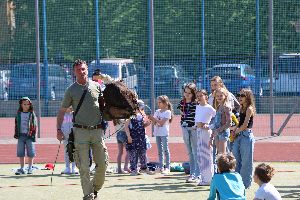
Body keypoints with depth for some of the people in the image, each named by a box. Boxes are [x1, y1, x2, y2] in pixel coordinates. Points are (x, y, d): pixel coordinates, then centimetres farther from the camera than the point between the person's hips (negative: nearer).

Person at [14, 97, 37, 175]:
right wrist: (16, 134, 4)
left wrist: (33, 134, -8)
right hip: (21, 135, 3)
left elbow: (34, 125, 0)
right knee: (21, 153, 4)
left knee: (30, 153, 1)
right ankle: (22, 168, 11)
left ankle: (30, 168, 11)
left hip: (29, 136, -3)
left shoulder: (32, 114, 1)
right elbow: (16, 124, 12)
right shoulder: (19, 114, 8)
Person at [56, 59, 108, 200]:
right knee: (84, 167, -5)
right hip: (80, 131, -2)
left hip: (97, 130, 2)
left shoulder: (96, 87, 9)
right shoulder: (71, 90, 4)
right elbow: (62, 111, 8)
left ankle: (95, 187, 25)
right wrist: (59, 129, -1)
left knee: (102, 164, 2)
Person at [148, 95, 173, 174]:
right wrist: (152, 119, -11)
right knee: (159, 150, 8)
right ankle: (161, 167, 11)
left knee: (166, 150, -4)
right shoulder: (157, 111, 12)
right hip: (157, 133, 6)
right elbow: (154, 122, 8)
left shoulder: (167, 112, -7)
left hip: (164, 133, -6)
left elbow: (162, 122, -16)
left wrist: (153, 118, -17)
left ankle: (167, 167, -2)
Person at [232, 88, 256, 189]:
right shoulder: (242, 109, 15)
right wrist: (235, 131, 3)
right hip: (239, 137, 9)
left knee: (246, 161, -1)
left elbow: (245, 125, -14)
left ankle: (246, 183, 5)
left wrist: (236, 131, -3)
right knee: (236, 160, 12)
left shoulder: (249, 109, -10)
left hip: (246, 136, -9)